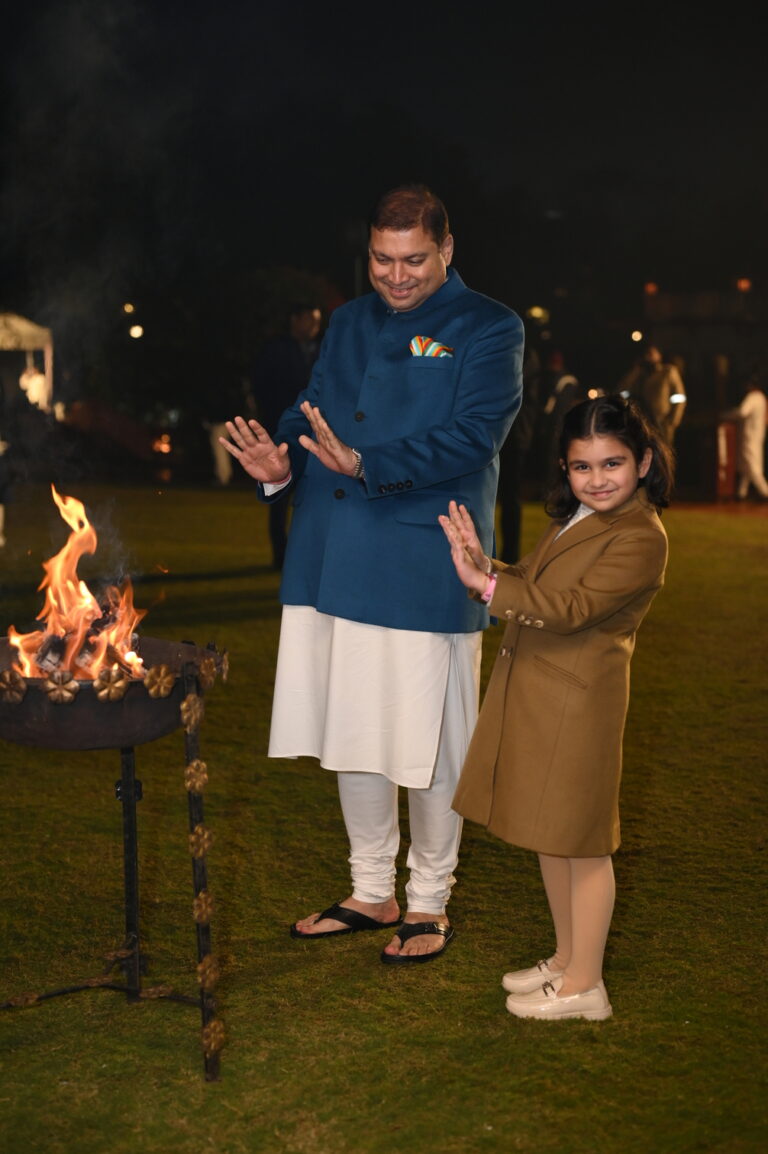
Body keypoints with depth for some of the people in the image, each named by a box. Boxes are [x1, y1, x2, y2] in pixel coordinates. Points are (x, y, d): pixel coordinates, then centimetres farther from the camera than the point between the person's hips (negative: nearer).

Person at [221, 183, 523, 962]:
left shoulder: (488, 329, -4)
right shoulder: (348, 322, 15)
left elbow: (472, 436, -16)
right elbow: (310, 409, 13)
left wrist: (363, 464, -29)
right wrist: (281, 462, -11)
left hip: (424, 570, -6)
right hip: (332, 567, 6)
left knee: (427, 744, 4)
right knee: (352, 737, 15)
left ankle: (428, 904, 23)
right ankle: (371, 893, 32)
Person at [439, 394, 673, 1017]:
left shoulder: (639, 538, -16)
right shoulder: (575, 520, 15)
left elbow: (573, 608, -24)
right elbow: (531, 583, 15)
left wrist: (485, 584, -28)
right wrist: (485, 565, -5)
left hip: (577, 703, -9)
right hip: (535, 694, 9)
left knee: (580, 842, 0)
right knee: (550, 835, 18)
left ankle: (584, 986, 12)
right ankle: (566, 959, 33)